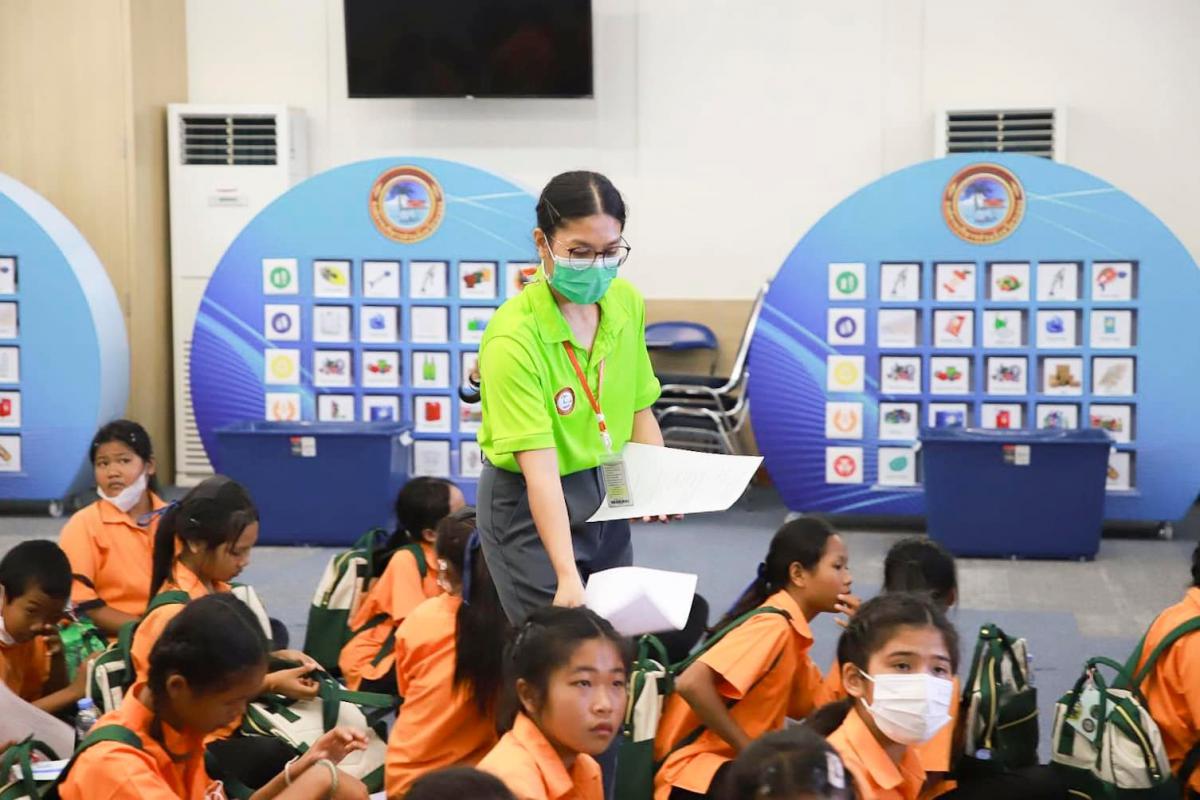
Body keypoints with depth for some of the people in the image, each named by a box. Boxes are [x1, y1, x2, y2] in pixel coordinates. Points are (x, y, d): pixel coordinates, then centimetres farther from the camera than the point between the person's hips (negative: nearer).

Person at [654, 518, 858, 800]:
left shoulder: (790, 630, 8)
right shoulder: (772, 626, -18)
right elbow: (692, 684, -29)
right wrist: (750, 749, -21)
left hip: (730, 762, 9)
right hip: (692, 771, -9)